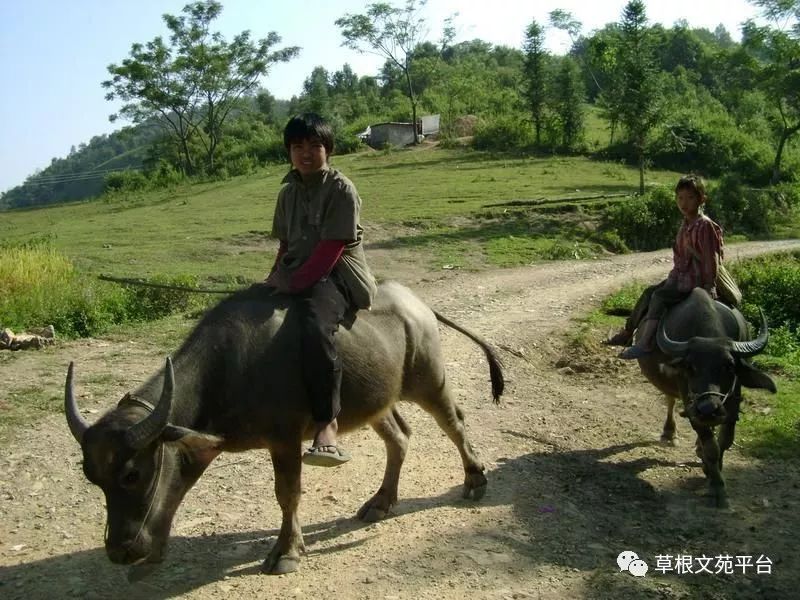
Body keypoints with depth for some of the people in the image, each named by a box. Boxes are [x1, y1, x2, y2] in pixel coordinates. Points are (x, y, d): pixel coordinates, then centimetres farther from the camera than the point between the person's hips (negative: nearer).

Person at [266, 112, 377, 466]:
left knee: (315, 329, -36)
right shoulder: (288, 192, 15)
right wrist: (275, 278, 2)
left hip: (336, 276, -8)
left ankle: (326, 427, -35)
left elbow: (330, 249, -15)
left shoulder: (341, 189, -7)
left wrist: (294, 283, -19)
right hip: (295, 276, 9)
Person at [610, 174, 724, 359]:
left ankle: (644, 344, -28)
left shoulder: (705, 226, -15)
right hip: (680, 277, 9)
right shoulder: (685, 225, 11)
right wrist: (674, 276, 20)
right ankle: (627, 332, 17)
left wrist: (709, 287, -18)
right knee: (649, 292, 8)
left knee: (659, 295, -23)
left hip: (695, 281, -9)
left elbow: (711, 258, -17)